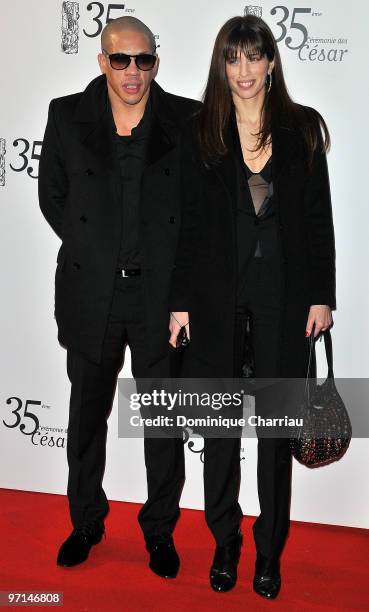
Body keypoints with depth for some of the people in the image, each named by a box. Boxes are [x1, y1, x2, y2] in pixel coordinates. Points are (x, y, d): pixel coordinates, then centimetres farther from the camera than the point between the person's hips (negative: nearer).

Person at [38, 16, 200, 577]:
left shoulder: (187, 120, 0)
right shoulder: (67, 116, 2)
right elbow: (52, 196, 10)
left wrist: (175, 257, 1)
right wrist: (90, 247, 5)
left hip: (163, 293, -1)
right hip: (91, 293, 1)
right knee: (88, 412, 14)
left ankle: (160, 529, 30)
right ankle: (86, 520, 36)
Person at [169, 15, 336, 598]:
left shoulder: (301, 127, 4)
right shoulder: (201, 132, 3)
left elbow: (319, 217, 4)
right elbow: (189, 223, 2)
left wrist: (323, 295, -2)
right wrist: (182, 302, -2)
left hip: (284, 294, 0)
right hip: (218, 294, 0)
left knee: (275, 426, 7)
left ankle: (270, 550, 24)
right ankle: (225, 544, 27)